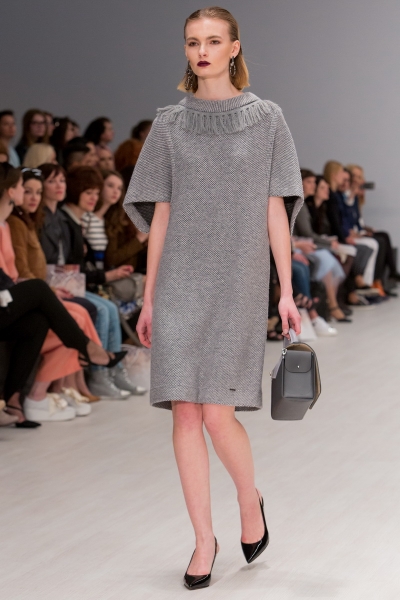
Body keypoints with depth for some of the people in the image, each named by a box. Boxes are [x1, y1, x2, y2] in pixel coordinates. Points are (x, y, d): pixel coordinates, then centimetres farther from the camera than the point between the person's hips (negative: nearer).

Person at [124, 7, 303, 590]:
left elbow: (275, 211, 2)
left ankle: (251, 500, 20)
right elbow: (159, 216, 9)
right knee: (185, 413, -2)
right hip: (180, 284, 2)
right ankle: (204, 539, 10)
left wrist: (287, 291, -2)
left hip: (238, 282, -2)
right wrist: (148, 298, 7)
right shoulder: (169, 125, 8)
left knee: (218, 414, -9)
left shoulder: (266, 119, 3)